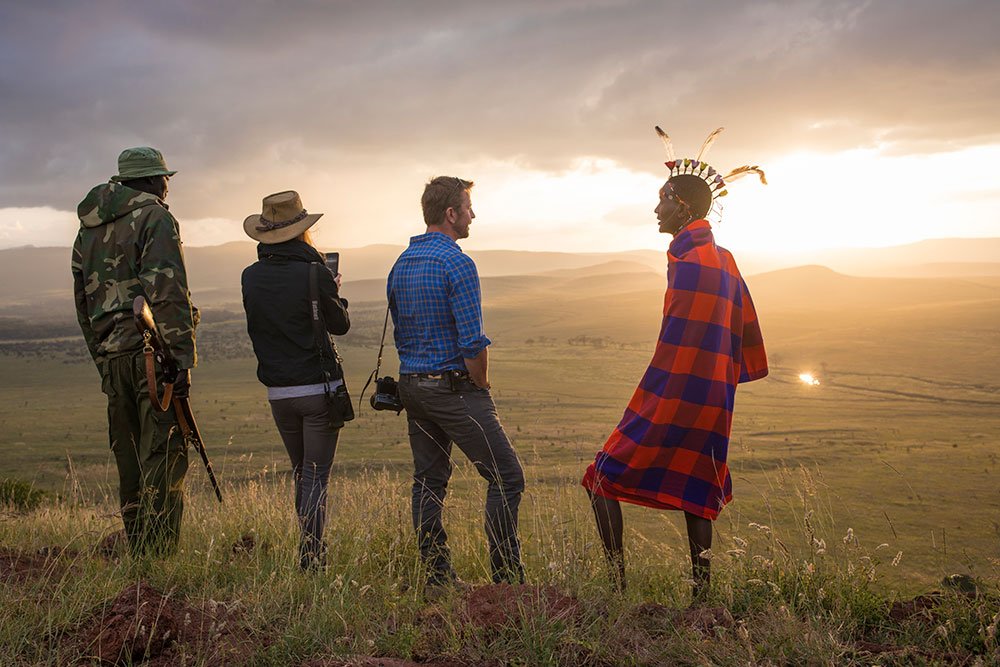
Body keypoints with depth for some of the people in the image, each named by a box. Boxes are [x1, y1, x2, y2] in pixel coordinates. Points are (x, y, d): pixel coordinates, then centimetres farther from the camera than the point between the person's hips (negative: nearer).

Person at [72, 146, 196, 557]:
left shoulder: (88, 230, 20)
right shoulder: (155, 218, -4)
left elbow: (83, 302, 21)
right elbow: (167, 292, -16)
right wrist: (181, 357, -18)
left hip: (112, 357, 7)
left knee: (130, 460, 13)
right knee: (164, 457, -6)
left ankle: (138, 554, 18)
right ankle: (159, 556, -8)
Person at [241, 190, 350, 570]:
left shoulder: (251, 278, -1)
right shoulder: (314, 273, -13)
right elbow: (340, 325, -1)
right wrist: (334, 292, 18)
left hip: (278, 392, 4)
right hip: (320, 388, -4)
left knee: (301, 472, 19)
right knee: (316, 476, 2)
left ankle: (311, 552, 27)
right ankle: (311, 560, 0)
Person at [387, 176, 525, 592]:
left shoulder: (400, 264, 11)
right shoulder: (457, 264, -15)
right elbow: (473, 342, -19)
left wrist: (416, 378, 19)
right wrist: (481, 386, -5)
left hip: (412, 386, 9)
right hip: (454, 386, -9)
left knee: (428, 480, 12)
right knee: (505, 476, -2)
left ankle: (438, 577, 16)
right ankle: (506, 578, -2)